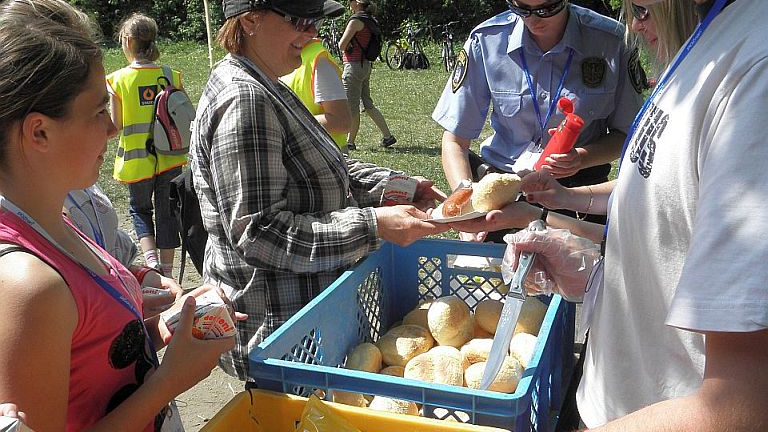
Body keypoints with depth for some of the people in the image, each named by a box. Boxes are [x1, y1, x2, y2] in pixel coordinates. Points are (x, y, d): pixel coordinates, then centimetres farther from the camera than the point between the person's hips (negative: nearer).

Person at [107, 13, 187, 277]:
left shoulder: (118, 79, -9)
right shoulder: (171, 75, -5)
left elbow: (116, 125, -8)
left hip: (136, 159, -1)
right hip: (169, 157, 2)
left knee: (139, 208, 20)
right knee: (166, 210, 12)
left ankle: (150, 256, 0)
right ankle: (167, 271, 18)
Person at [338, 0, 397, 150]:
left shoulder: (356, 20, -14)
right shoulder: (369, 20, 13)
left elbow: (342, 45, -16)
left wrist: (345, 45, 5)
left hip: (354, 65, -9)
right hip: (366, 65, 9)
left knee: (352, 107, -1)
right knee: (368, 105, 14)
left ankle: (350, 142, 7)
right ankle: (387, 136, 15)